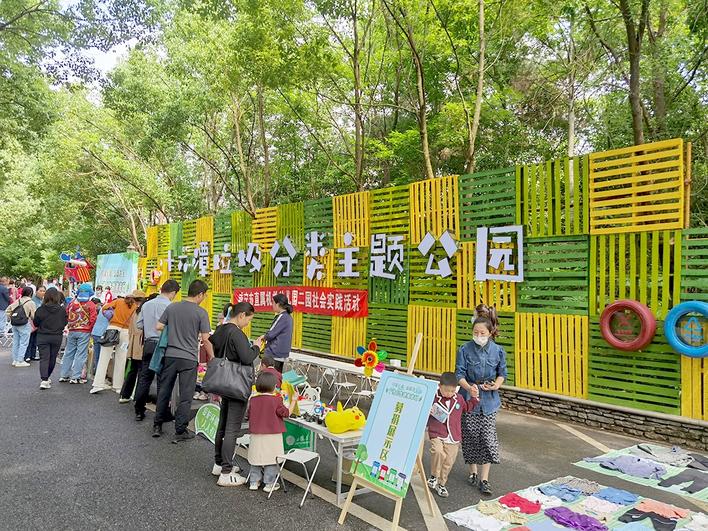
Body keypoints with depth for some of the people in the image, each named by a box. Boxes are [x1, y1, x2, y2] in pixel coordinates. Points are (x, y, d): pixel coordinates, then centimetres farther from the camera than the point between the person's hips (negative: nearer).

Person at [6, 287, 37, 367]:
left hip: (14, 324, 7)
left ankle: (15, 360, 22)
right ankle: (20, 361, 0)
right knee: (23, 343, 0)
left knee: (15, 342, 14)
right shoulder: (30, 302, -5)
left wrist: (11, 318, 19)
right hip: (24, 324, -7)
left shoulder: (17, 301, 13)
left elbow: (7, 311, 13)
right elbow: (34, 316, -7)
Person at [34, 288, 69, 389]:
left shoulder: (41, 309, -12)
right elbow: (65, 323, 1)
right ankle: (47, 377, 30)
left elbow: (36, 323, -1)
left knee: (44, 358, 0)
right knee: (52, 358, 15)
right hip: (57, 337, 1)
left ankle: (44, 380, -13)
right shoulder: (62, 310, -10)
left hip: (42, 337, -1)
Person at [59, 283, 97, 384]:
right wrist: (90, 328, 4)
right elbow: (93, 319, -12)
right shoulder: (91, 305, -8)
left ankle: (64, 375, 19)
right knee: (80, 354, 0)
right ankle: (75, 377, 0)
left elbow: (66, 316, 7)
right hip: (85, 332, -4)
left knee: (69, 353, 13)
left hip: (72, 331, 4)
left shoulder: (72, 303, 4)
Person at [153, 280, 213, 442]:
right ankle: (180, 431, 10)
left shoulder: (172, 307, 3)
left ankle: (157, 426, 26)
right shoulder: (201, 312, -9)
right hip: (189, 358, -4)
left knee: (164, 392, 16)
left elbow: (159, 327, 6)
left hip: (170, 355, 4)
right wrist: (212, 357, 3)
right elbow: (205, 339, -9)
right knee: (185, 396, 5)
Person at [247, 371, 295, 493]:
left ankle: (254, 482, 23)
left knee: (256, 459, 16)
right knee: (271, 459, 7)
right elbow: (286, 413, -5)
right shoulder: (276, 400, -14)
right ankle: (269, 484, 12)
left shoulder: (253, 399, -1)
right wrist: (293, 401, 5)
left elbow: (249, 415, 9)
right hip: (272, 436, -4)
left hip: (256, 435, 4)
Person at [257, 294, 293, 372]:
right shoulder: (288, 317, 10)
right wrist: (265, 336, 7)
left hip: (273, 354, -9)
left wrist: (264, 337, 4)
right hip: (282, 354, 9)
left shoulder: (282, 317, -17)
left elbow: (271, 334, -16)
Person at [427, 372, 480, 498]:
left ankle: (441, 484, 28)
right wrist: (428, 411, -17)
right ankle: (433, 476, -4)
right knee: (438, 452, -29)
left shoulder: (459, 399, 5)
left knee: (448, 462, 6)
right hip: (437, 435, -4)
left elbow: (468, 407, 25)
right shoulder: (433, 398, -7)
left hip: (454, 438, 4)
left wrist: (474, 397, 12)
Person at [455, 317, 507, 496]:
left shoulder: (498, 351, -4)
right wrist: (469, 388, -26)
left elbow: (502, 373, 7)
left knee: (488, 437, -2)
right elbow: (459, 374, -8)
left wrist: (496, 385, -14)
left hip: (489, 400, 1)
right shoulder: (465, 350, -8)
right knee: (470, 436, 8)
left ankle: (484, 479, 8)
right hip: (469, 398, 0)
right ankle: (473, 471, 30)